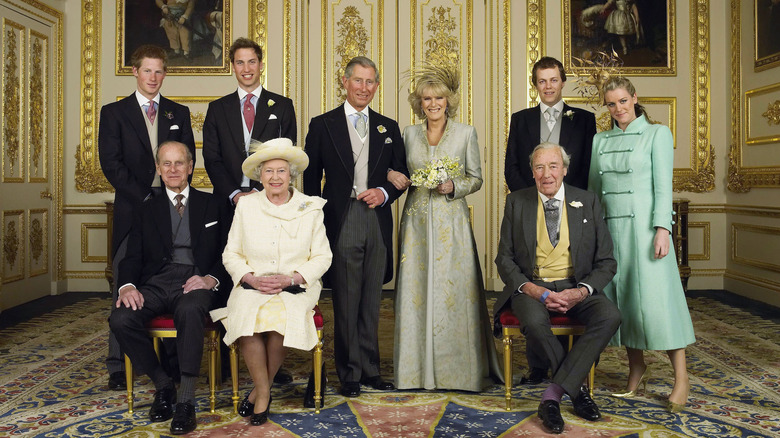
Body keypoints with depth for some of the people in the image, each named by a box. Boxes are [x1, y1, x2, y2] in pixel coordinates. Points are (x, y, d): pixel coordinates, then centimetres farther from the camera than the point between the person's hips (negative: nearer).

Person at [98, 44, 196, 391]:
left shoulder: (179, 113, 15)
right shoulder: (114, 112, 9)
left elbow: (188, 159, 10)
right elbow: (110, 163, -1)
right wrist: (143, 198, -10)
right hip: (132, 208, -1)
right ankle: (118, 365, 6)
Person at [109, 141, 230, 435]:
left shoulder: (212, 205, 16)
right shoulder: (147, 210, 21)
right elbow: (133, 257, 12)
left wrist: (211, 279, -12)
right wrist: (127, 286, -10)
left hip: (195, 282, -3)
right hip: (157, 282, 3)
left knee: (190, 311, -38)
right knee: (120, 319, -26)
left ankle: (186, 402, -29)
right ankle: (163, 386, -5)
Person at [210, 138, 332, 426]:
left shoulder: (310, 208, 4)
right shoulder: (246, 206, 8)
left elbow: (322, 257, 3)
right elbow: (231, 254, 8)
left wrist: (290, 278, -13)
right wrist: (251, 278, -11)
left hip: (296, 287, -1)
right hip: (252, 286, 1)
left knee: (281, 317, -32)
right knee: (248, 317, -31)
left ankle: (260, 390, -8)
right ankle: (263, 391, -11)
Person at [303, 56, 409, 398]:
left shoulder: (388, 127, 13)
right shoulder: (322, 125, 5)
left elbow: (402, 174, 15)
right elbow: (311, 178, 4)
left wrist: (384, 192, -6)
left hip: (378, 222, 3)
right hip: (341, 223, -3)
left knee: (371, 302, 10)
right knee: (346, 302, 1)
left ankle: (370, 370, 22)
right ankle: (350, 374, 14)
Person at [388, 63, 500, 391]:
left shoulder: (466, 133, 3)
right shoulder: (409, 133, 9)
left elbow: (476, 179, 5)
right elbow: (400, 173, 15)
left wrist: (453, 187, -13)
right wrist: (395, 178, -7)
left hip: (451, 222, -2)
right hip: (417, 221, 2)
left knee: (454, 290, -2)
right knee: (416, 289, 2)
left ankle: (456, 368, 12)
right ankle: (418, 367, 14)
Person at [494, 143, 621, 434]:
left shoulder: (588, 203, 5)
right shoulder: (516, 202, 4)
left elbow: (606, 262, 4)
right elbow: (504, 259, 3)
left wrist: (581, 292, -16)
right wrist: (532, 290, -16)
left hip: (575, 287, 2)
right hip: (532, 286, -1)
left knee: (610, 317, -29)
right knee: (534, 322, -35)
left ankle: (552, 395, -24)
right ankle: (577, 388, -10)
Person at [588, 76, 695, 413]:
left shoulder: (657, 133, 2)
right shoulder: (599, 141, 14)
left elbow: (663, 186, -6)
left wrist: (662, 229, -15)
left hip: (643, 225, -4)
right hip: (609, 226, 4)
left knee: (656, 296, -7)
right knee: (620, 296, 4)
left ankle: (681, 378, 3)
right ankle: (636, 369, 17)